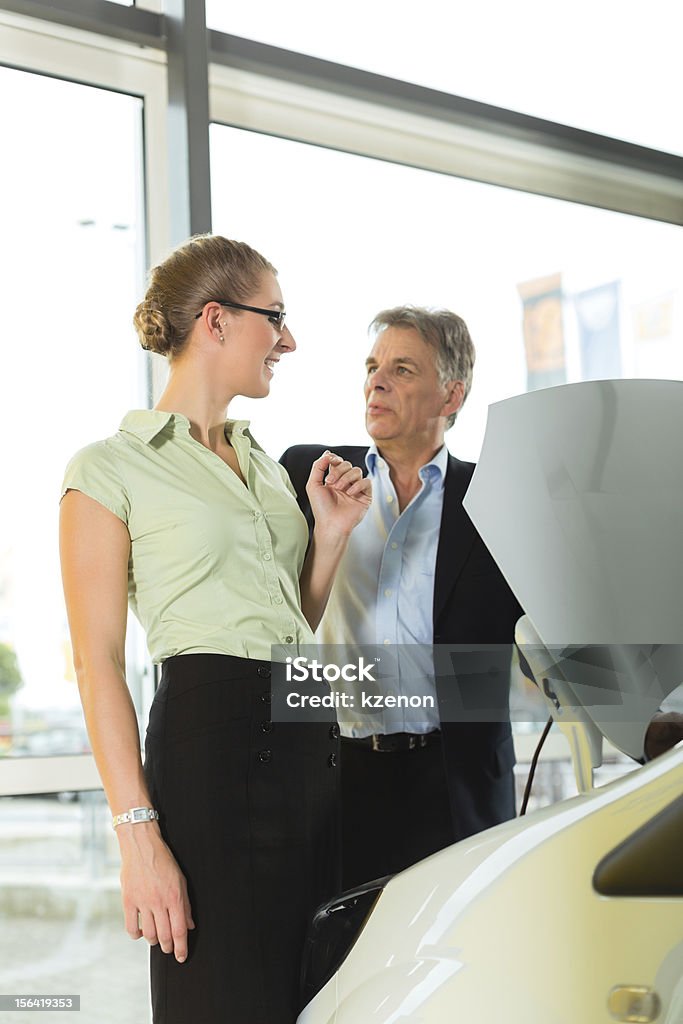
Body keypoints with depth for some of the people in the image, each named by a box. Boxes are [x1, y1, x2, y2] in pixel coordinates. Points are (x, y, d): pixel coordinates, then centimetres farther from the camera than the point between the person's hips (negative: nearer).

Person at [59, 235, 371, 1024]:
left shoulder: (264, 465, 19)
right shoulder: (110, 469, -2)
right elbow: (98, 664, -8)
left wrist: (331, 533, 9)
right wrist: (137, 832, -16)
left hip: (310, 740, 7)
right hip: (210, 739, -7)